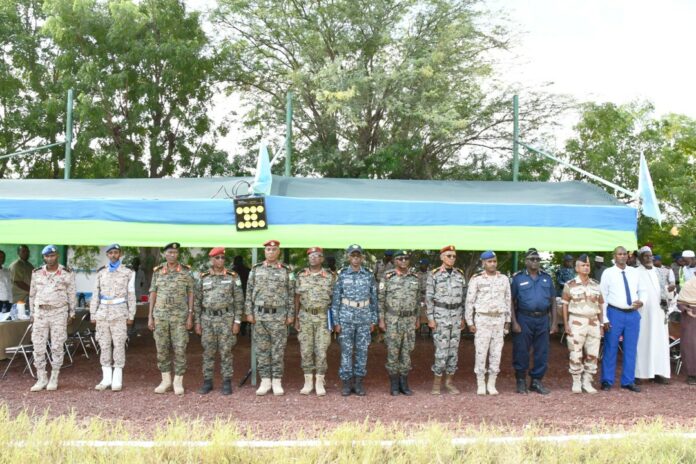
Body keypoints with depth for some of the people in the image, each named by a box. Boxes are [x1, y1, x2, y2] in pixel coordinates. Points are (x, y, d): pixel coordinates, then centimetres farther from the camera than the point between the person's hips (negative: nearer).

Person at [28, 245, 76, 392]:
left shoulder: (67, 273, -2)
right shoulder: (37, 273, 5)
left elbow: (72, 294, 3)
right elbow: (32, 294, 12)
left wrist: (72, 312, 1)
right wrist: (32, 313, 10)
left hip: (59, 313, -2)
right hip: (40, 312, 2)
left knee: (57, 346, 1)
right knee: (38, 346, 1)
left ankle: (54, 379, 11)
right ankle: (41, 379, 11)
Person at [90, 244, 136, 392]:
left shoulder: (128, 273, 4)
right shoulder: (101, 273, 12)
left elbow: (131, 295, 3)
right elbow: (95, 295, 12)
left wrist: (131, 315, -2)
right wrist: (93, 314, 6)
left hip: (119, 313, -3)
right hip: (103, 313, 3)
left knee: (119, 345, -4)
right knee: (104, 345, 4)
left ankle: (117, 379, 2)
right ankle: (106, 378, 11)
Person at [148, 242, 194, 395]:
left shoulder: (186, 271, 0)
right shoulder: (157, 272, 6)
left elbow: (191, 294, 1)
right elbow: (153, 294, 8)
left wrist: (190, 316, -5)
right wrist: (150, 317, 3)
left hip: (180, 315, -2)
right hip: (160, 315, 2)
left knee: (180, 349, -2)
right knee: (162, 349, 6)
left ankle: (178, 381, 8)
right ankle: (165, 380, 17)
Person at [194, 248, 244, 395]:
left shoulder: (233, 277, 0)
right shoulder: (203, 278, 5)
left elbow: (239, 301, -1)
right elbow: (197, 301, 8)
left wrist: (237, 321, -6)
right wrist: (197, 322, 3)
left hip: (226, 318, -2)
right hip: (207, 319, 2)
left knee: (226, 352, 1)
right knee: (208, 352, 6)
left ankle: (227, 383, 9)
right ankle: (207, 382, 15)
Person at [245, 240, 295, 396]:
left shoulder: (286, 271, 2)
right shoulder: (256, 270, 6)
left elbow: (291, 295, 2)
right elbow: (249, 292, 7)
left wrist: (290, 315, -3)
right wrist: (249, 312, 1)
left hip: (279, 316, -2)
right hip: (259, 315, 2)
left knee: (278, 350, 2)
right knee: (262, 349, 6)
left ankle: (277, 382, 10)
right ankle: (265, 381, 14)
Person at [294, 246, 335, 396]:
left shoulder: (330, 276, 1)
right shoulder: (301, 276, 5)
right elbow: (297, 298, 7)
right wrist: (296, 319, 2)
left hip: (323, 317, -1)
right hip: (305, 317, 2)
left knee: (321, 350, -2)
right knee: (306, 350, 4)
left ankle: (320, 383, 8)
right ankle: (308, 382, 13)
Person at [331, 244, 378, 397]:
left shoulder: (369, 275, 6)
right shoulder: (342, 275, 2)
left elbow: (374, 299, 9)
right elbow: (335, 299, 1)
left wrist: (374, 320, 5)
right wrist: (336, 321, -3)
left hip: (364, 318, 1)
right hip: (346, 317, -1)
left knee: (362, 351, 5)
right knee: (346, 351, 1)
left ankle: (358, 382, 14)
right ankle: (346, 383, 10)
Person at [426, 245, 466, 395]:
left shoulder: (460, 274, 8)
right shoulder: (434, 274, -4)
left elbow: (464, 297, 12)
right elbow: (429, 297, -4)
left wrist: (463, 318, 9)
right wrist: (430, 318, -8)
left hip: (456, 316, 4)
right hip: (440, 315, -4)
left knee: (454, 349, 7)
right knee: (441, 350, -7)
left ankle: (450, 381, 18)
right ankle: (436, 382, 5)